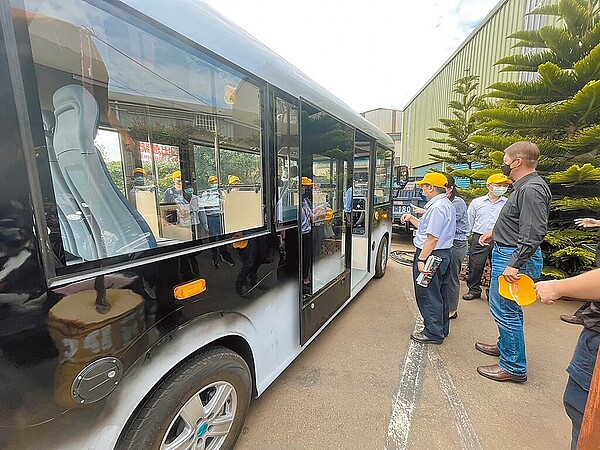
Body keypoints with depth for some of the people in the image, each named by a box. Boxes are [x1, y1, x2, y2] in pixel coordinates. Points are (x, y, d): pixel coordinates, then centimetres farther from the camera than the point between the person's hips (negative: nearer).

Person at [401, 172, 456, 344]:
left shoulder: (437, 207, -19)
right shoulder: (447, 204, 15)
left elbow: (433, 237, -25)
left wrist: (421, 259, -23)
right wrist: (411, 218, 15)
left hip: (431, 255, -11)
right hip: (444, 254, 11)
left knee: (428, 295, 1)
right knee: (440, 294, 19)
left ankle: (433, 333, 13)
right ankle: (442, 329, 33)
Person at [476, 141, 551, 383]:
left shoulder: (531, 190, -18)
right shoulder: (523, 186, 14)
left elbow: (533, 233, -24)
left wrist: (514, 264, -25)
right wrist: (495, 232, 17)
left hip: (513, 257, -11)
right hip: (507, 253, 11)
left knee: (505, 309, -2)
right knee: (507, 308, 22)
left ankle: (514, 367, 13)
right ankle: (505, 347, 39)